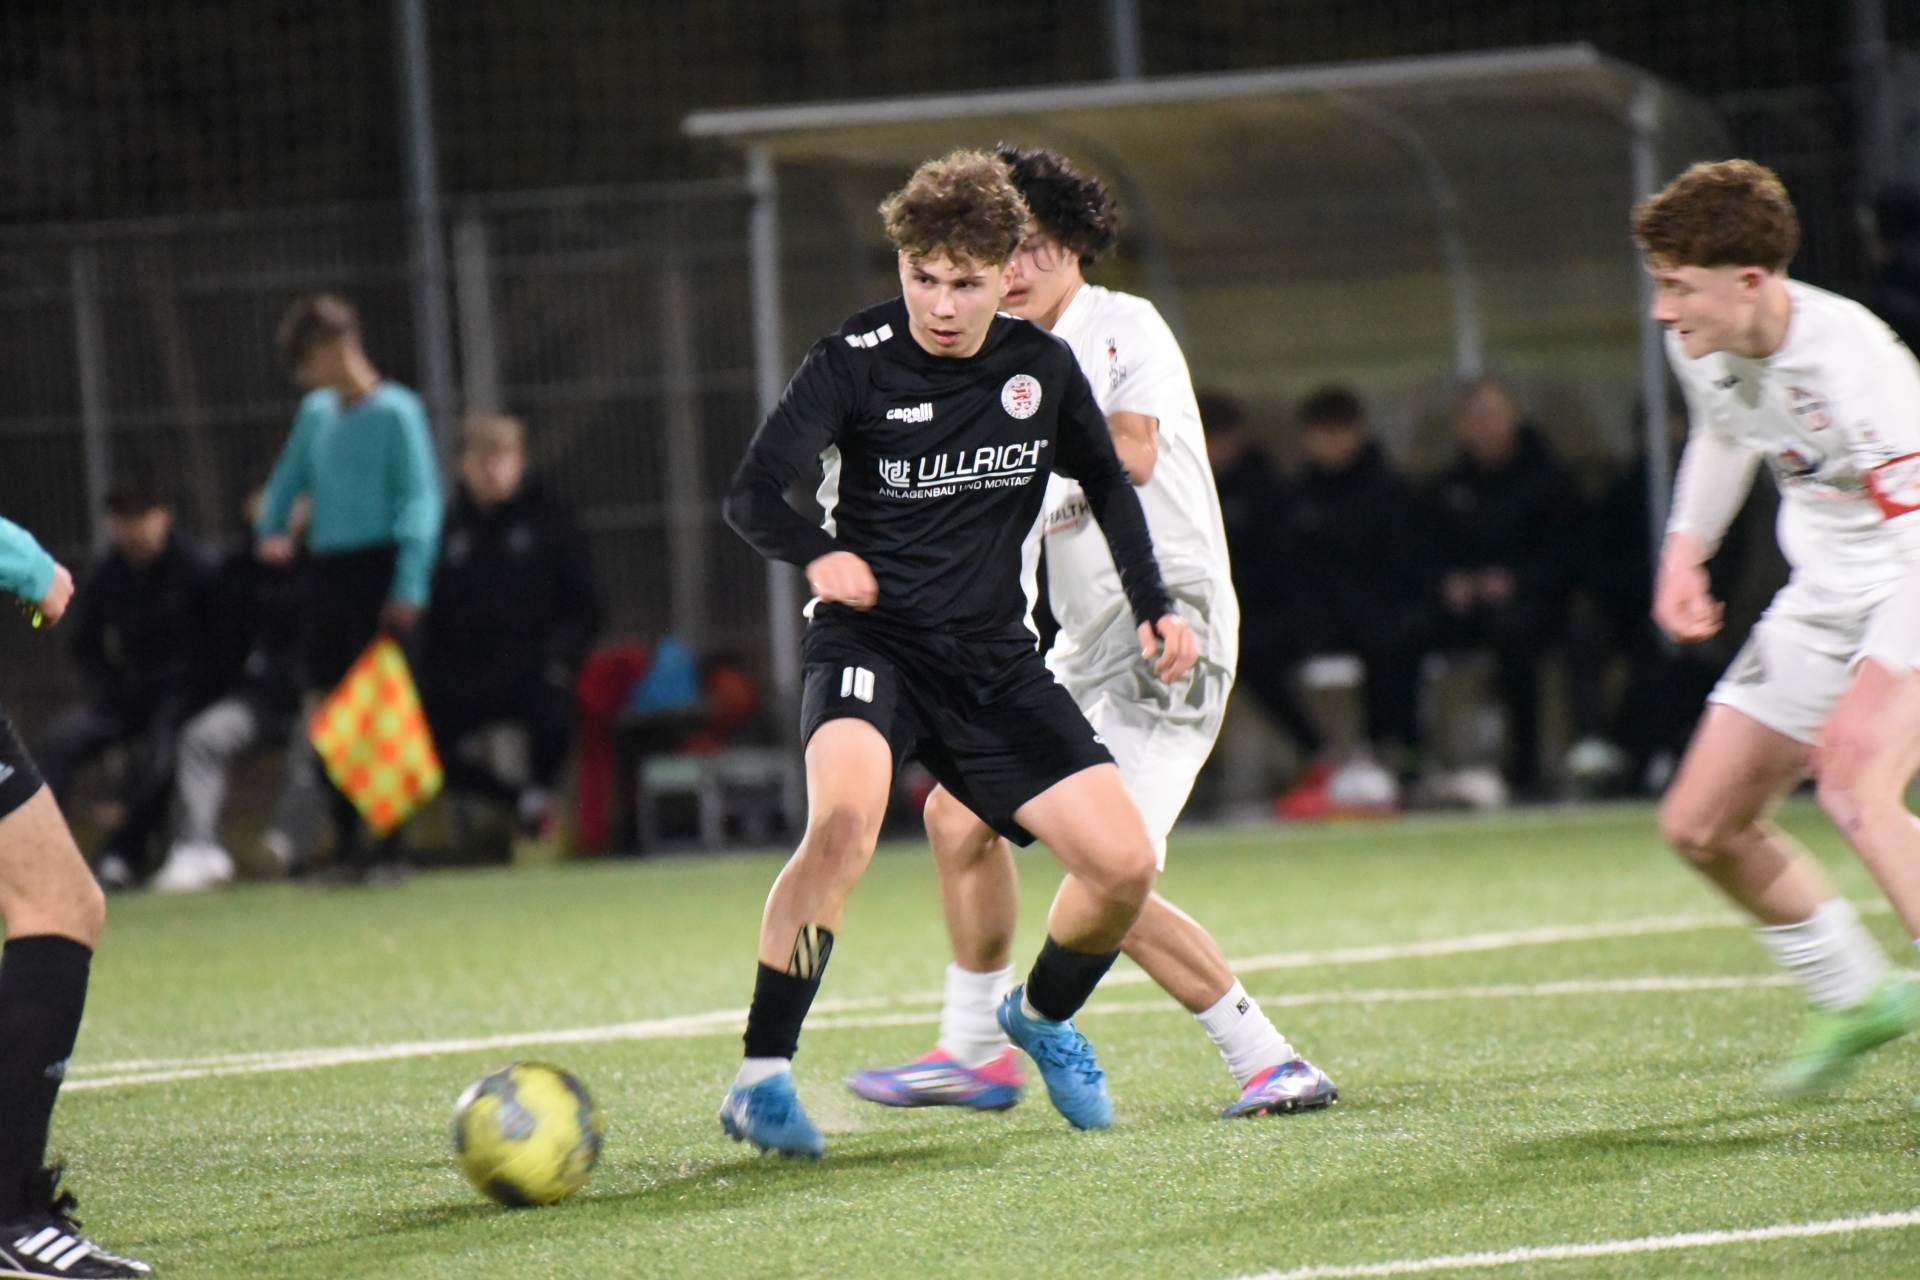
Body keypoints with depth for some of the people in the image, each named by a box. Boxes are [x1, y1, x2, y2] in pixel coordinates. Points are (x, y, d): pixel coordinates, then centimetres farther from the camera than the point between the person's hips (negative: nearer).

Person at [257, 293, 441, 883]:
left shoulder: (395, 411, -7)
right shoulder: (315, 412, 12)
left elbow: (420, 500, -11)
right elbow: (290, 477, 23)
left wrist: (410, 586, -18)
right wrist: (272, 526, 3)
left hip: (376, 568, -6)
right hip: (325, 569, 6)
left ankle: (388, 849, 0)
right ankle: (346, 845, 11)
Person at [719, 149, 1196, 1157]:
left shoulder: (1041, 367, 2)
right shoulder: (853, 363, -12)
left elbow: (1104, 481, 20)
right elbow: (753, 494, -20)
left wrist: (1153, 607, 11)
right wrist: (817, 555, -39)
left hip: (994, 657, 4)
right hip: (870, 638, -4)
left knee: (1123, 865, -5)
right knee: (844, 819, -34)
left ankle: (1041, 1015, 27)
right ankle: (762, 1077, -28)